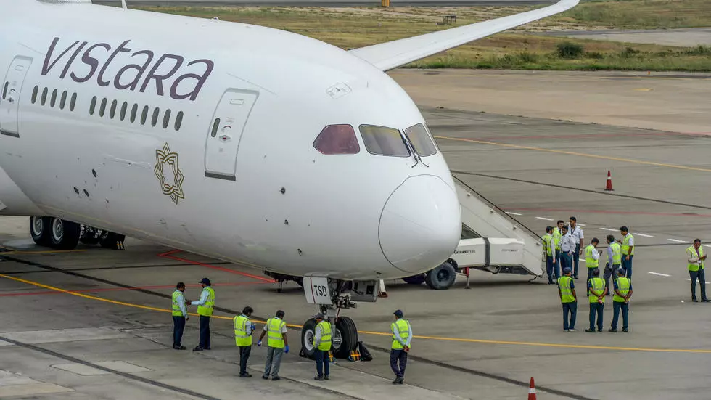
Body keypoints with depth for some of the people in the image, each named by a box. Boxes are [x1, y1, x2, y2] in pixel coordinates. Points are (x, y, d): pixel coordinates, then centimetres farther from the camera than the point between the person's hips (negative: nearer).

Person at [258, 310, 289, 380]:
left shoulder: (269, 321, 1)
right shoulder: (282, 324, -12)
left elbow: (263, 332, 7)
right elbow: (284, 336, -18)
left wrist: (259, 340, 19)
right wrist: (287, 346, -18)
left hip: (270, 343, 4)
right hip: (279, 345, -4)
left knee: (269, 359, 17)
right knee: (276, 360, 5)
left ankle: (266, 375, 17)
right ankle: (274, 375, 6)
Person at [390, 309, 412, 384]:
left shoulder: (394, 325, -13)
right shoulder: (407, 323, 3)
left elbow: (397, 337, -21)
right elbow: (410, 335, -8)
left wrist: (404, 345, -18)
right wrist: (406, 345, -16)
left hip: (396, 346, -5)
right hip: (406, 347, 5)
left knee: (393, 363, 7)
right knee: (402, 363, 10)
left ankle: (399, 376, -9)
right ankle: (401, 379, 9)